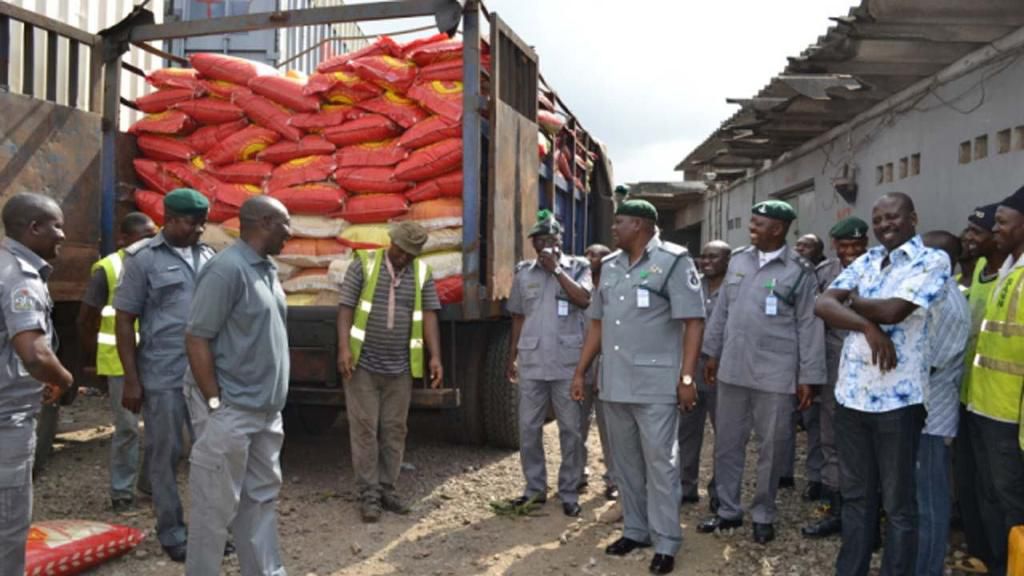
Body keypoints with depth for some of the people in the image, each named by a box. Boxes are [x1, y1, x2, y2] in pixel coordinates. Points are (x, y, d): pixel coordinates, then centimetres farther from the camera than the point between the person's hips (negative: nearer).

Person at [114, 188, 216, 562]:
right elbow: (124, 320, -4)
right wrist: (131, 378, -8)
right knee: (165, 455, 7)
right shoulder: (143, 259, -3)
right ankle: (171, 532, 21)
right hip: (163, 376, -4)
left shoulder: (209, 257, 9)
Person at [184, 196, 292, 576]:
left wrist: (274, 400, 15)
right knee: (216, 508, 4)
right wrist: (216, 404, -17)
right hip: (234, 414, -9)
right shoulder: (227, 268, -16)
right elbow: (196, 339, -17)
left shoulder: (266, 269, 11)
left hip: (267, 413, 9)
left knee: (261, 500, 17)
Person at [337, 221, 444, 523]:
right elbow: (346, 308, -5)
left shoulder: (423, 274, 5)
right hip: (363, 365, -3)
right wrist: (344, 348, -16)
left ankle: (387, 488, 21)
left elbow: (429, 316, 2)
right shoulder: (364, 265, -3)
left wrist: (435, 357, -7)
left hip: (400, 368, 3)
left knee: (395, 429, 9)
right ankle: (368, 493, 9)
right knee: (364, 428, 1)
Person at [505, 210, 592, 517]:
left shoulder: (577, 268, 3)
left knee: (571, 429, 2)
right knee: (528, 428, 7)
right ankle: (535, 488, 21)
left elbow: (584, 299, -15)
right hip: (531, 362, 3)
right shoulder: (524, 272, 11)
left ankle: (569, 493, 14)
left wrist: (556, 269, -13)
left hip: (567, 362, -3)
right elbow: (518, 317, 15)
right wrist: (512, 356, 13)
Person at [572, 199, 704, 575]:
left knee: (660, 464, 1)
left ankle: (665, 544, 11)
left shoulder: (672, 261, -7)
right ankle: (635, 530, 28)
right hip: (614, 383, 7)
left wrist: (686, 378, -15)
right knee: (625, 462, 14)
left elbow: (693, 321, -10)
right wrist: (581, 371, 15)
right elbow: (598, 322, 18)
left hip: (655, 384, -6)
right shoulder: (609, 266, 13)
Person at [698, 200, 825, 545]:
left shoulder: (799, 271, -6)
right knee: (727, 443, 12)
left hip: (775, 374, -4)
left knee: (772, 448, 8)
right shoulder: (738, 261, 7)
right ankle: (728, 510, 26)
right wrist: (712, 352, 14)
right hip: (732, 369, 4)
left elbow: (809, 326, -6)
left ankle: (763, 515, 25)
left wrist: (809, 377, -8)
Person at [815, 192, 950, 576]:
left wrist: (852, 301, 0)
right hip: (851, 393, 6)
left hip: (896, 398, -6)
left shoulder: (932, 261, -5)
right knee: (855, 494, 16)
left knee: (898, 503, 8)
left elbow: (893, 311, -19)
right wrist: (868, 326, -16)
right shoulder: (865, 262, 12)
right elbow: (822, 305, -1)